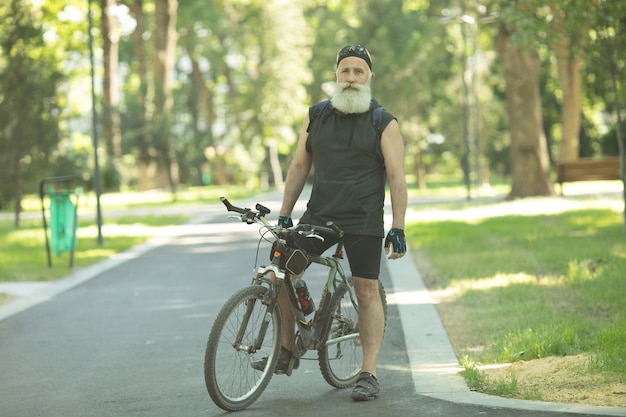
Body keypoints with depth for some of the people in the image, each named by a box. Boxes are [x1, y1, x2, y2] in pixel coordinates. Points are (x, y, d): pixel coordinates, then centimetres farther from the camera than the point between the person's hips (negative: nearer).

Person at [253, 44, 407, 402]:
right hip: (318, 216, 4)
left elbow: (397, 177, -4)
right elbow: (299, 167, 13)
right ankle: (287, 350, 15)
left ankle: (369, 374, 3)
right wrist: (284, 216, 10)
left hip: (364, 222, -3)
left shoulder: (384, 124, -1)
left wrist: (398, 228, -11)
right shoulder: (317, 117, 8)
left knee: (367, 292, -3)